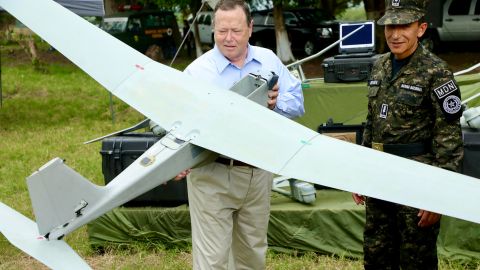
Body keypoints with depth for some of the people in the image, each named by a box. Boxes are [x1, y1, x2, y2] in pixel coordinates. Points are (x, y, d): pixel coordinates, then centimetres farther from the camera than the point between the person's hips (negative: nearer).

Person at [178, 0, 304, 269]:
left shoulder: (269, 61, 6)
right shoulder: (197, 70, -8)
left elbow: (297, 100, 7)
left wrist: (276, 103, -15)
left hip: (259, 171, 5)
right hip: (212, 175, -4)